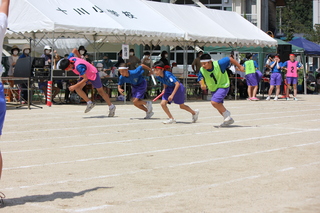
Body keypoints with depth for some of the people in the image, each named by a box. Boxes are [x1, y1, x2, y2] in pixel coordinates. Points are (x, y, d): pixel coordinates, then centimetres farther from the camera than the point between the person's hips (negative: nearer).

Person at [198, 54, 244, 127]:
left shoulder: (218, 64, -29)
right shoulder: (202, 70, -17)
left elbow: (230, 59, -16)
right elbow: (200, 79, -1)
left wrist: (240, 67, -7)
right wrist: (202, 84, -24)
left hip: (223, 86, -6)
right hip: (214, 89, 6)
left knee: (214, 102, -25)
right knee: (219, 107, 17)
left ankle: (226, 113, -2)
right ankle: (229, 119, 38)